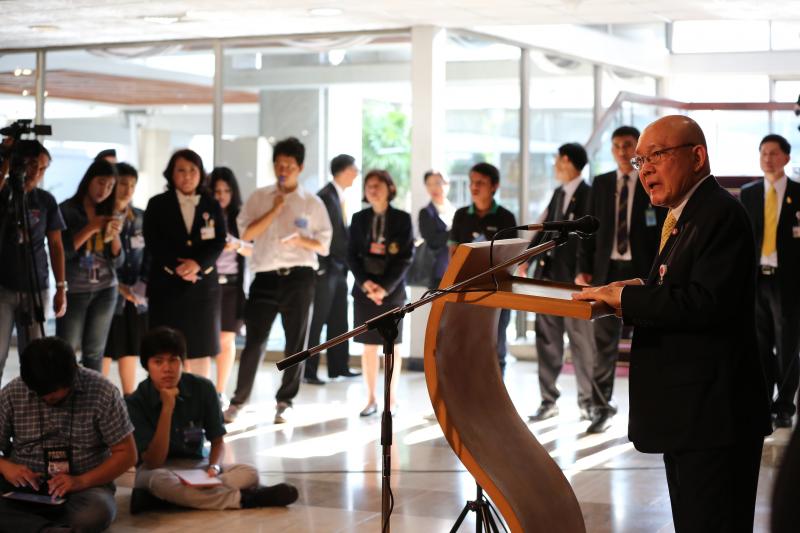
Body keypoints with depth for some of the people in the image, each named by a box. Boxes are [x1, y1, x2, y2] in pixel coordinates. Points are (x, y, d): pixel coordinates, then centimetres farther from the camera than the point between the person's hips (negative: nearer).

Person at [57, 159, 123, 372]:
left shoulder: (108, 214, 8)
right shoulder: (67, 210, -3)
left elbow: (118, 261, 7)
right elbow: (61, 252, -13)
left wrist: (115, 235, -11)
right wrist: (91, 228, -18)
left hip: (105, 290, 4)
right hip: (73, 291, -4)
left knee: (94, 352, 6)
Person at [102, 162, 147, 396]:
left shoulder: (141, 218, 11)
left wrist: (144, 285, -2)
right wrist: (119, 287, -14)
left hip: (136, 298, 4)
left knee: (130, 353, 8)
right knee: (103, 354, -4)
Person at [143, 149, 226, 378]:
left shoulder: (212, 206, 10)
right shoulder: (157, 204, 5)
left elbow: (219, 242, 0)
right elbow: (153, 243, -5)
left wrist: (197, 264, -16)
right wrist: (178, 266, -17)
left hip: (203, 284, 2)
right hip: (167, 284, -2)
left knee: (201, 348, 3)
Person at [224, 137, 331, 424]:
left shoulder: (312, 203, 6)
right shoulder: (259, 198, 8)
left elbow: (324, 245, 6)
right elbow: (247, 233, -4)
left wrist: (302, 240, -14)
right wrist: (275, 210, -10)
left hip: (299, 278, 0)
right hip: (265, 277, 0)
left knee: (295, 344, 5)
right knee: (254, 342, -2)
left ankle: (284, 402, 17)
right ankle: (238, 401, 9)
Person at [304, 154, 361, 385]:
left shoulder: (339, 196, 12)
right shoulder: (325, 197, -15)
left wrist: (345, 263, 10)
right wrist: (321, 267, -19)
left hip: (338, 268, 9)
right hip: (325, 268, -9)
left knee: (338, 321, 13)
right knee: (317, 320, -3)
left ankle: (339, 366, 20)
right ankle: (308, 371, 2)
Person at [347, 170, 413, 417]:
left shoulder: (402, 219, -1)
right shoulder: (359, 219, 7)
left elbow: (405, 257, -5)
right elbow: (351, 255, 5)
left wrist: (385, 287, -14)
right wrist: (365, 282, -11)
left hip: (391, 291, -2)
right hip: (365, 290, 2)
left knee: (392, 346, 5)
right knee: (368, 346, 4)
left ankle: (392, 399, 13)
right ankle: (371, 399, 10)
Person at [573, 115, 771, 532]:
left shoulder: (720, 215, -16)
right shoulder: (685, 216, 17)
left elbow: (708, 302, -26)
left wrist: (626, 297, -19)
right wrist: (642, 290, 3)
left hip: (712, 415, -11)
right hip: (688, 416, 11)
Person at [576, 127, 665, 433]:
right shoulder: (601, 184, 9)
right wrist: (584, 268, 1)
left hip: (642, 272, -2)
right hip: (607, 271, 2)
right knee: (604, 343, 2)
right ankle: (602, 408, 9)